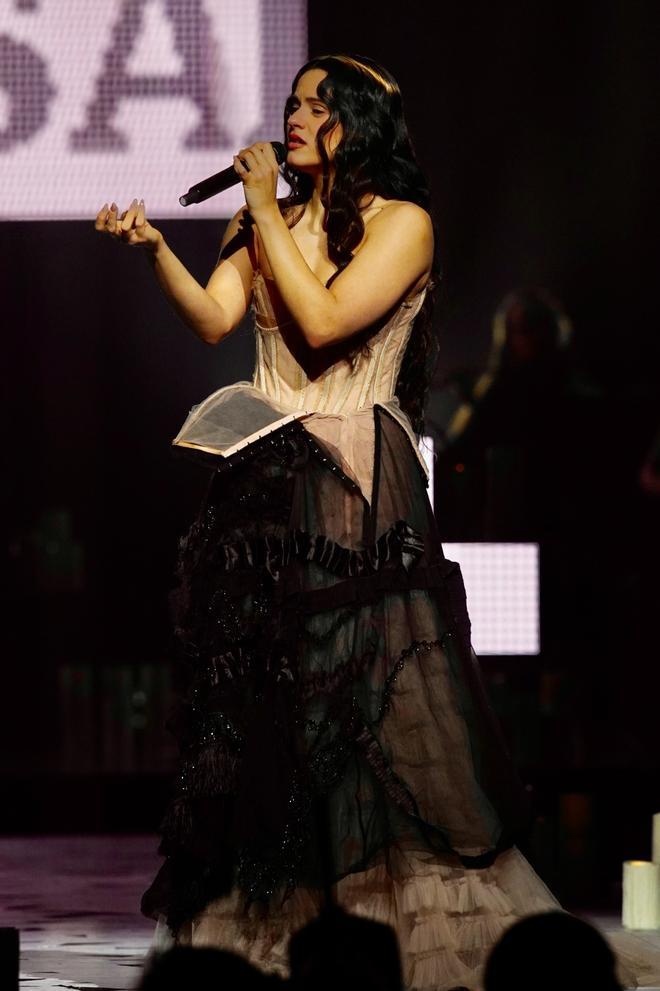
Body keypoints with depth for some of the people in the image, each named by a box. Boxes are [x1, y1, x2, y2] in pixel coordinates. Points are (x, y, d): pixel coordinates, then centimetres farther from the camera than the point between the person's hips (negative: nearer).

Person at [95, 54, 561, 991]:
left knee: (373, 697, -8)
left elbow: (324, 321, -15)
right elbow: (214, 318, 1)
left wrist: (269, 216, -8)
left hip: (358, 490, -5)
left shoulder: (401, 223, -3)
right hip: (265, 484, 5)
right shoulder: (265, 223, 14)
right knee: (259, 701, 4)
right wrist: (154, 247, -13)